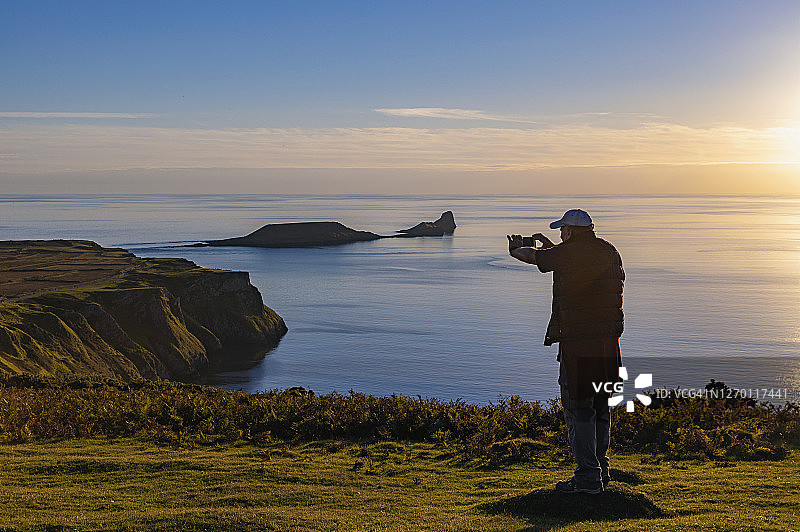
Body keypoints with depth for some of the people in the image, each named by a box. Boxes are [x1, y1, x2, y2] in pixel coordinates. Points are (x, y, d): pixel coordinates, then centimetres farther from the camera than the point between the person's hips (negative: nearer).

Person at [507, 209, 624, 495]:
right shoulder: (609, 252, 10)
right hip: (608, 342, 8)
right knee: (600, 407, 17)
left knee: (578, 409, -1)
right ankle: (600, 469, 26)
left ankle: (588, 477, 0)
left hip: (577, 343, -7)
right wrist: (550, 246, 39)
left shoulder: (566, 254, -12)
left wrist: (516, 247, 27)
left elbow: (530, 256, 4)